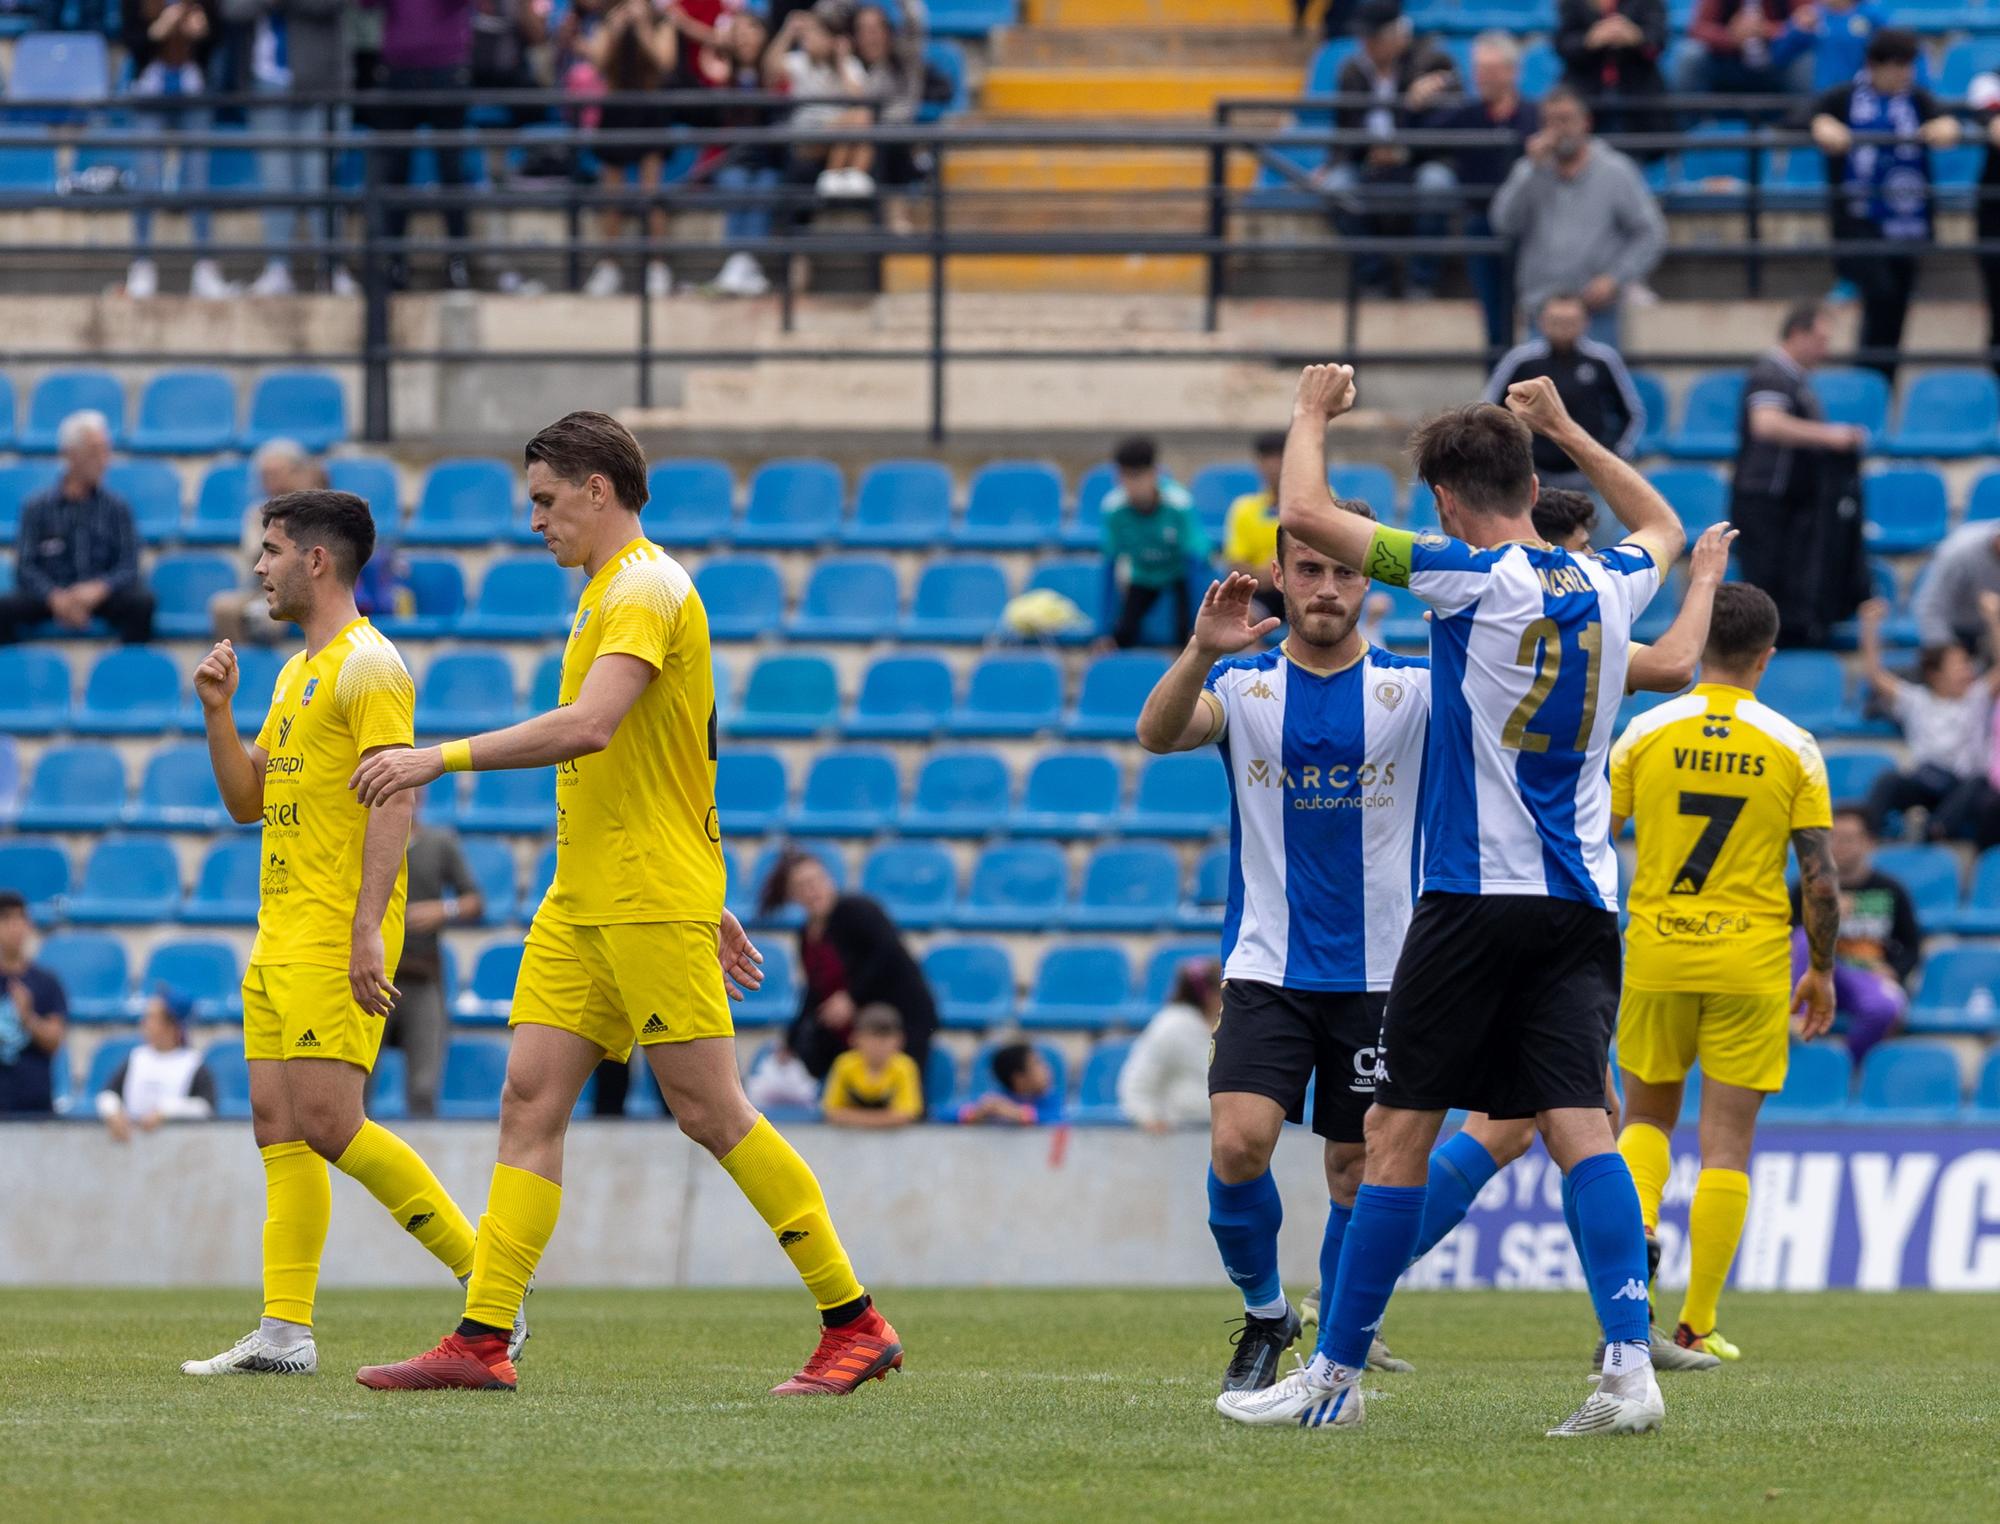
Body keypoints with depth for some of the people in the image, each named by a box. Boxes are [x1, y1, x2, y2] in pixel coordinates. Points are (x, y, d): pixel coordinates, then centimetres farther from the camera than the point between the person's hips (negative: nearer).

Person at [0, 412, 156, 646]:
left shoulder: (117, 507, 7)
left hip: (101, 595, 0)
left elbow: (128, 566, -1)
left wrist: (99, 589, -24)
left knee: (142, 601, -31)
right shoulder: (37, 506, 5)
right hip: (51, 595, 0)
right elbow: (25, 567, -3)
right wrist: (55, 598, -23)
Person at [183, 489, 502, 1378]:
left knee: (329, 1123, -15)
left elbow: (395, 799, -18)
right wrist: (217, 713, 11)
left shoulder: (367, 665, -9)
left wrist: (369, 927, -25)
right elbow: (248, 802, 25)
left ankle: (491, 1279, -8)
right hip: (281, 934, 10)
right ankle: (284, 1333, 0)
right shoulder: (299, 672, 20)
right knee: (278, 1127, 3)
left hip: (337, 934, -10)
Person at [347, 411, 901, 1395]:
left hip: (652, 902, -10)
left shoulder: (645, 588, -12)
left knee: (710, 1112, -7)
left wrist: (443, 758, -26)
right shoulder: (607, 593, 20)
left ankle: (855, 1322, 1)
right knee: (530, 1099, 0)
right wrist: (710, 904, 27)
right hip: (584, 900, 10)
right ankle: (481, 1342, -5)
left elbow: (589, 727, -27)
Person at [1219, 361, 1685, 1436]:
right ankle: (1630, 1364, -19)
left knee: (1399, 1131, 2)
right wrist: (1564, 427, 39)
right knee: (1577, 1123, -3)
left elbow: (1304, 515, -12)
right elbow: (1662, 528, 35)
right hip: (1585, 904, 5)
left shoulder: (1475, 578, -9)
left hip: (1478, 896, -5)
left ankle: (1337, 1375, 7)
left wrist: (1311, 414, 5)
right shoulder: (1606, 586, 9)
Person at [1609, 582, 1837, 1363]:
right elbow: (1820, 876, -3)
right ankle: (1696, 1325, 1)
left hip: (1656, 954, 1)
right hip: (1751, 961, -1)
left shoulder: (1646, 733, -1)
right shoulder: (1792, 748, -3)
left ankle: (1635, 1228, -9)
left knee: (1647, 1116, 21)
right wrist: (1821, 971, 9)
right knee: (1727, 1143, 3)